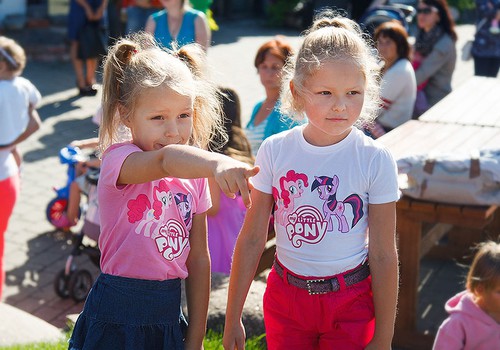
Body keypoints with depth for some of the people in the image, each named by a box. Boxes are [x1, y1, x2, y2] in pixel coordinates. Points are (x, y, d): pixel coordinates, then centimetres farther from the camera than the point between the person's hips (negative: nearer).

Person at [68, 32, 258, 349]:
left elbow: (198, 258, 5)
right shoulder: (117, 159, -14)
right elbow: (165, 160, -38)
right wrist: (218, 163, -58)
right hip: (116, 319, -5)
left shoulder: (194, 176, 3)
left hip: (169, 315, 5)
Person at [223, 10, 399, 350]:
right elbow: (252, 239, -2)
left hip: (351, 303, -2)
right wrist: (233, 319, 2)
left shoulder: (375, 160, -14)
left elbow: (383, 255, -9)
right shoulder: (275, 151, -9)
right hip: (285, 295, 2)